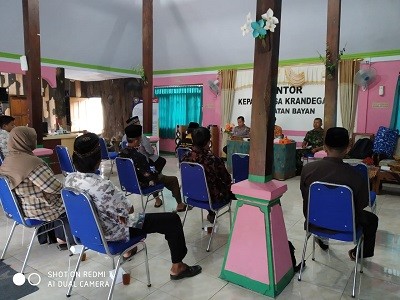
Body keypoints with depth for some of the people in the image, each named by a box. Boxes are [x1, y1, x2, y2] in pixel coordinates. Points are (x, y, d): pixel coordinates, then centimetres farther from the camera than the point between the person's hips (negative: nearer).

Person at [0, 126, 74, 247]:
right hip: (39, 210, -8)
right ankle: (69, 240, 23)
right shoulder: (32, 162, -29)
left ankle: (60, 237, 30)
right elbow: (55, 187, -26)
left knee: (61, 200, 26)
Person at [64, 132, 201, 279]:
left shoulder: (69, 179, -9)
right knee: (172, 219, -3)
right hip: (112, 233, -8)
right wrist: (127, 210, 1)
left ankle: (129, 250, 51)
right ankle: (177, 267, 14)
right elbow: (129, 210, -22)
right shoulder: (102, 186, -35)